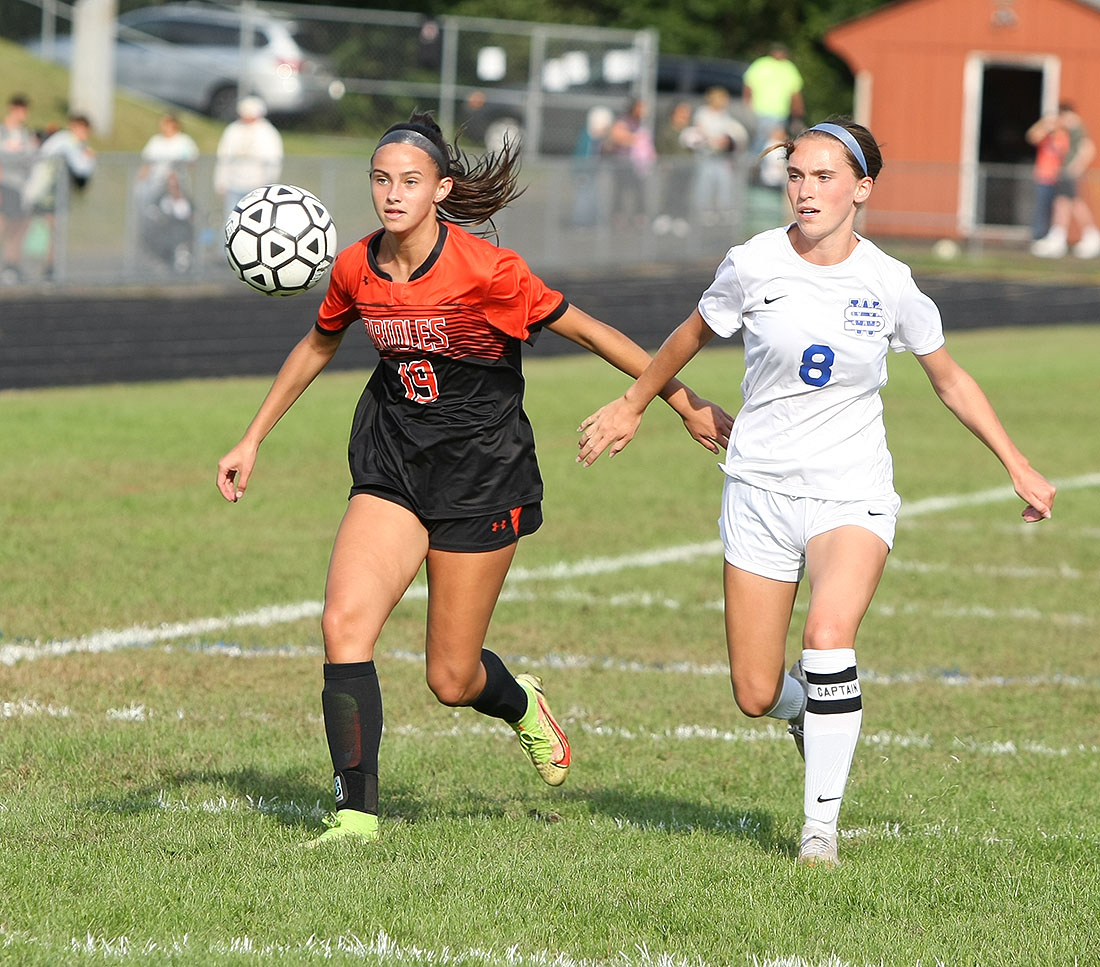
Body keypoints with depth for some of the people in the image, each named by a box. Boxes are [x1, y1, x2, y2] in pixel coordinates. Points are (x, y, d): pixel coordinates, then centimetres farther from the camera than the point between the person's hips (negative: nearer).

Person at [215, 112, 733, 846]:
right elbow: (317, 347, 18)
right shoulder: (356, 270, -3)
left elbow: (587, 331, -10)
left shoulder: (484, 269, -18)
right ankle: (357, 813, -12)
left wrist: (689, 405, -6)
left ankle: (523, 705, 39)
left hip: (481, 475, -4)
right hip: (392, 468, 4)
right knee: (344, 623, -18)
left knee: (451, 680, 1)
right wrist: (253, 440, 19)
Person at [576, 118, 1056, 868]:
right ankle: (818, 711, 38)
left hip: (851, 494, -1)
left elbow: (950, 379, 10)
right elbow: (695, 334, 14)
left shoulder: (889, 284, -5)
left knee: (829, 634, -29)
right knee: (756, 696, -1)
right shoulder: (754, 265, -6)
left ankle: (822, 826, -18)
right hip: (760, 489, 1)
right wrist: (632, 406, 26)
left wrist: (1018, 466, 9)